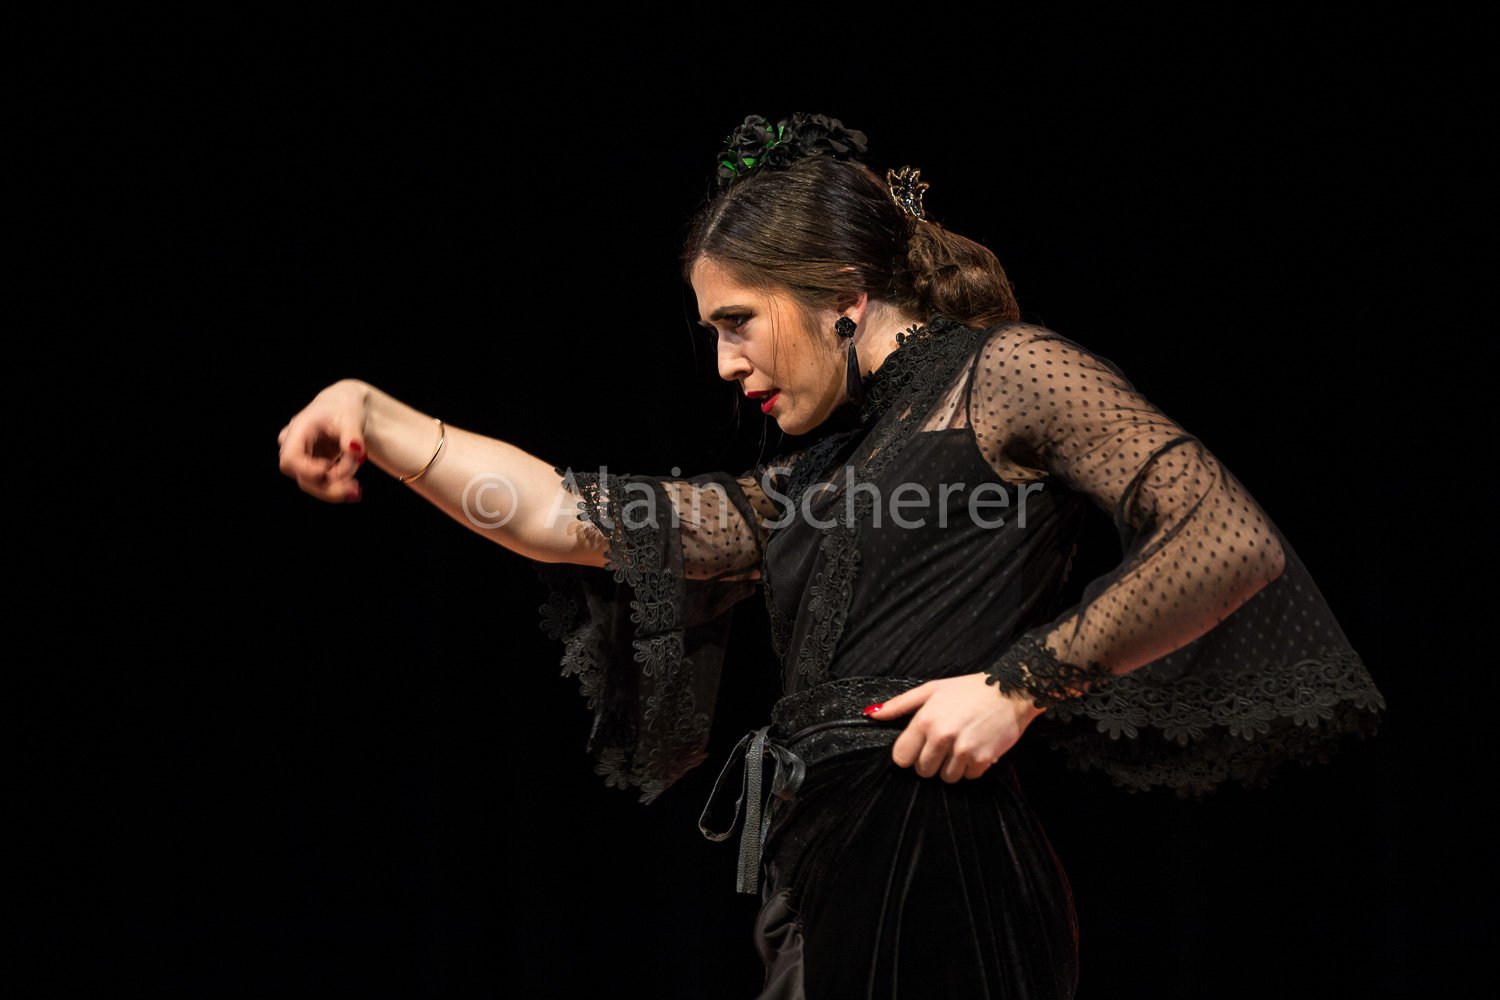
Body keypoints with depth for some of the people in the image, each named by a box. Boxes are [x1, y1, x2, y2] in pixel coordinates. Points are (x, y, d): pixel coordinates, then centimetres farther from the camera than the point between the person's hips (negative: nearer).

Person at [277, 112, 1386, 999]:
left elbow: (1236, 543, -8)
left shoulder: (1001, 373, 3)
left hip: (935, 865, -7)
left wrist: (1023, 682, -10)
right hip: (824, 893, 8)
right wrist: (370, 411, 15)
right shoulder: (799, 492, 25)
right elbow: (567, 517, 20)